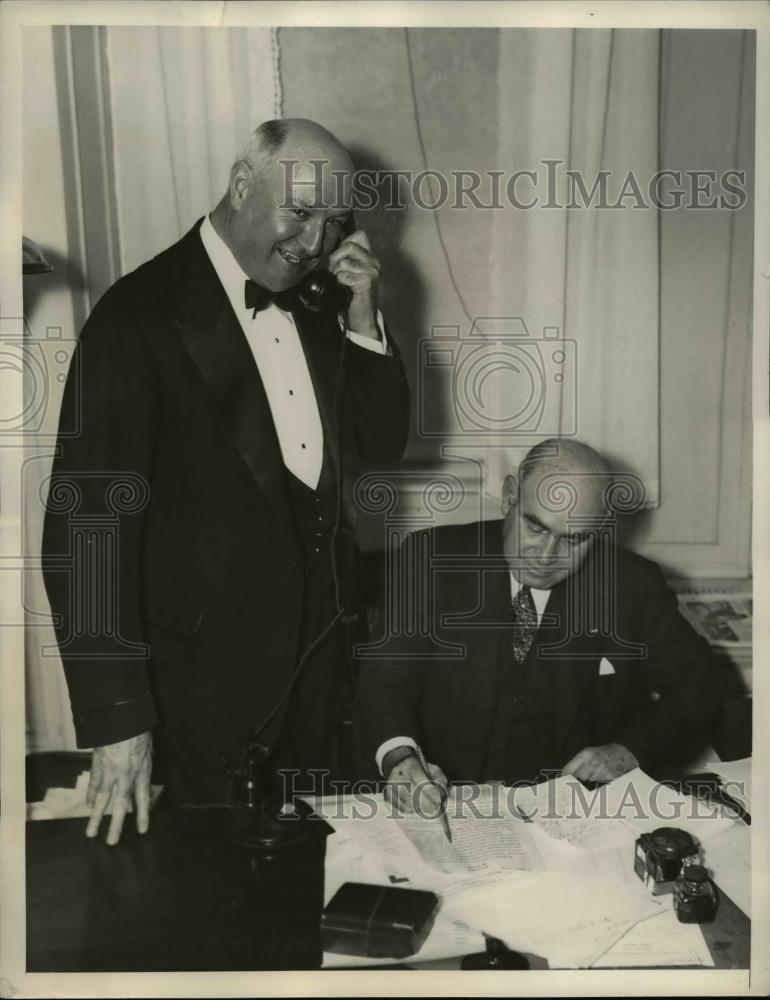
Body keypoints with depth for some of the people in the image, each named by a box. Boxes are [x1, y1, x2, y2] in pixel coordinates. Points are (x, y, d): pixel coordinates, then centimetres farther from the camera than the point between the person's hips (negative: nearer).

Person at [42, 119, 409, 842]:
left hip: (319, 646, 6)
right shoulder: (141, 315, -16)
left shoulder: (314, 305, 4)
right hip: (209, 669, -6)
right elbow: (86, 519, -19)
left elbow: (383, 442, 8)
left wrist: (363, 318, -7)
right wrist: (115, 718, -19)